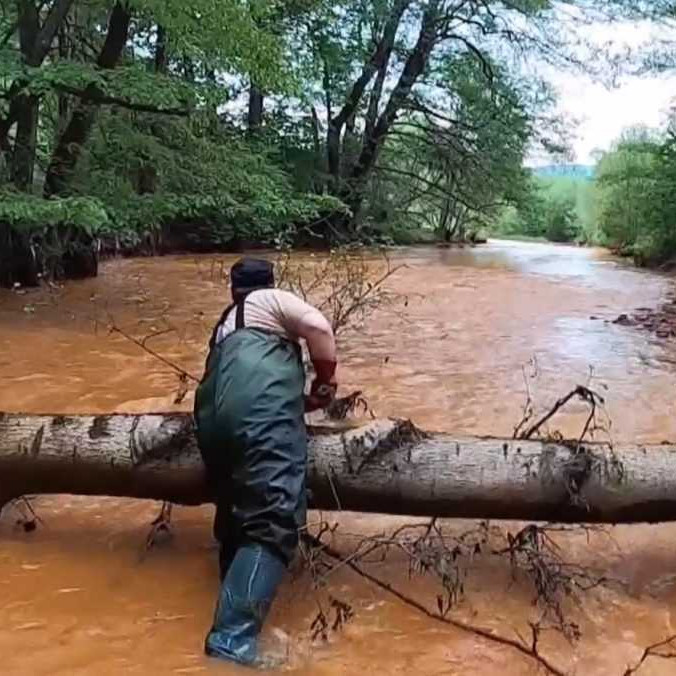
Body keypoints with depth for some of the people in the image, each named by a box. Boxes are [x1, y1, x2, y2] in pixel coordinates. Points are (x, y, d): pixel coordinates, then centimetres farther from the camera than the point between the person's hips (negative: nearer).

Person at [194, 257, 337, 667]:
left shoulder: (225, 326, 40)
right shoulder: (271, 299, 20)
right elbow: (318, 327, 2)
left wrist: (302, 399, 47)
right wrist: (327, 380, 15)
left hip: (214, 417, 8)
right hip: (260, 409, -8)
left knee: (238, 523, 18)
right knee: (274, 522, -16)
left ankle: (233, 632, 25)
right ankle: (234, 638, -29)